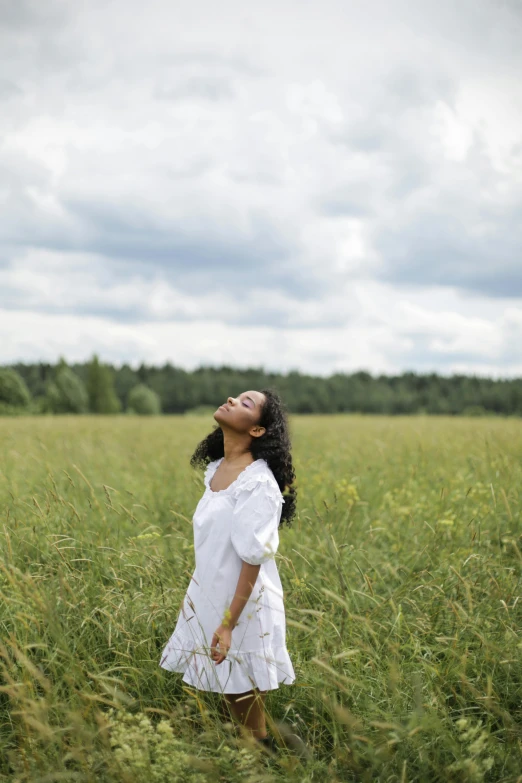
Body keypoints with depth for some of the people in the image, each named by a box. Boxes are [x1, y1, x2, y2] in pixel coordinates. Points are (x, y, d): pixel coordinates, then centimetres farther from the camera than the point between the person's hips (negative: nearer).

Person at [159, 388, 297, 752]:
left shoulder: (258, 482, -20)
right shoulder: (215, 470, 5)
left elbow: (253, 561, -21)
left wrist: (229, 624, -21)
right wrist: (194, 597, 18)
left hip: (244, 609, -8)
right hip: (210, 600, 8)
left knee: (251, 724, 5)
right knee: (228, 693, 19)